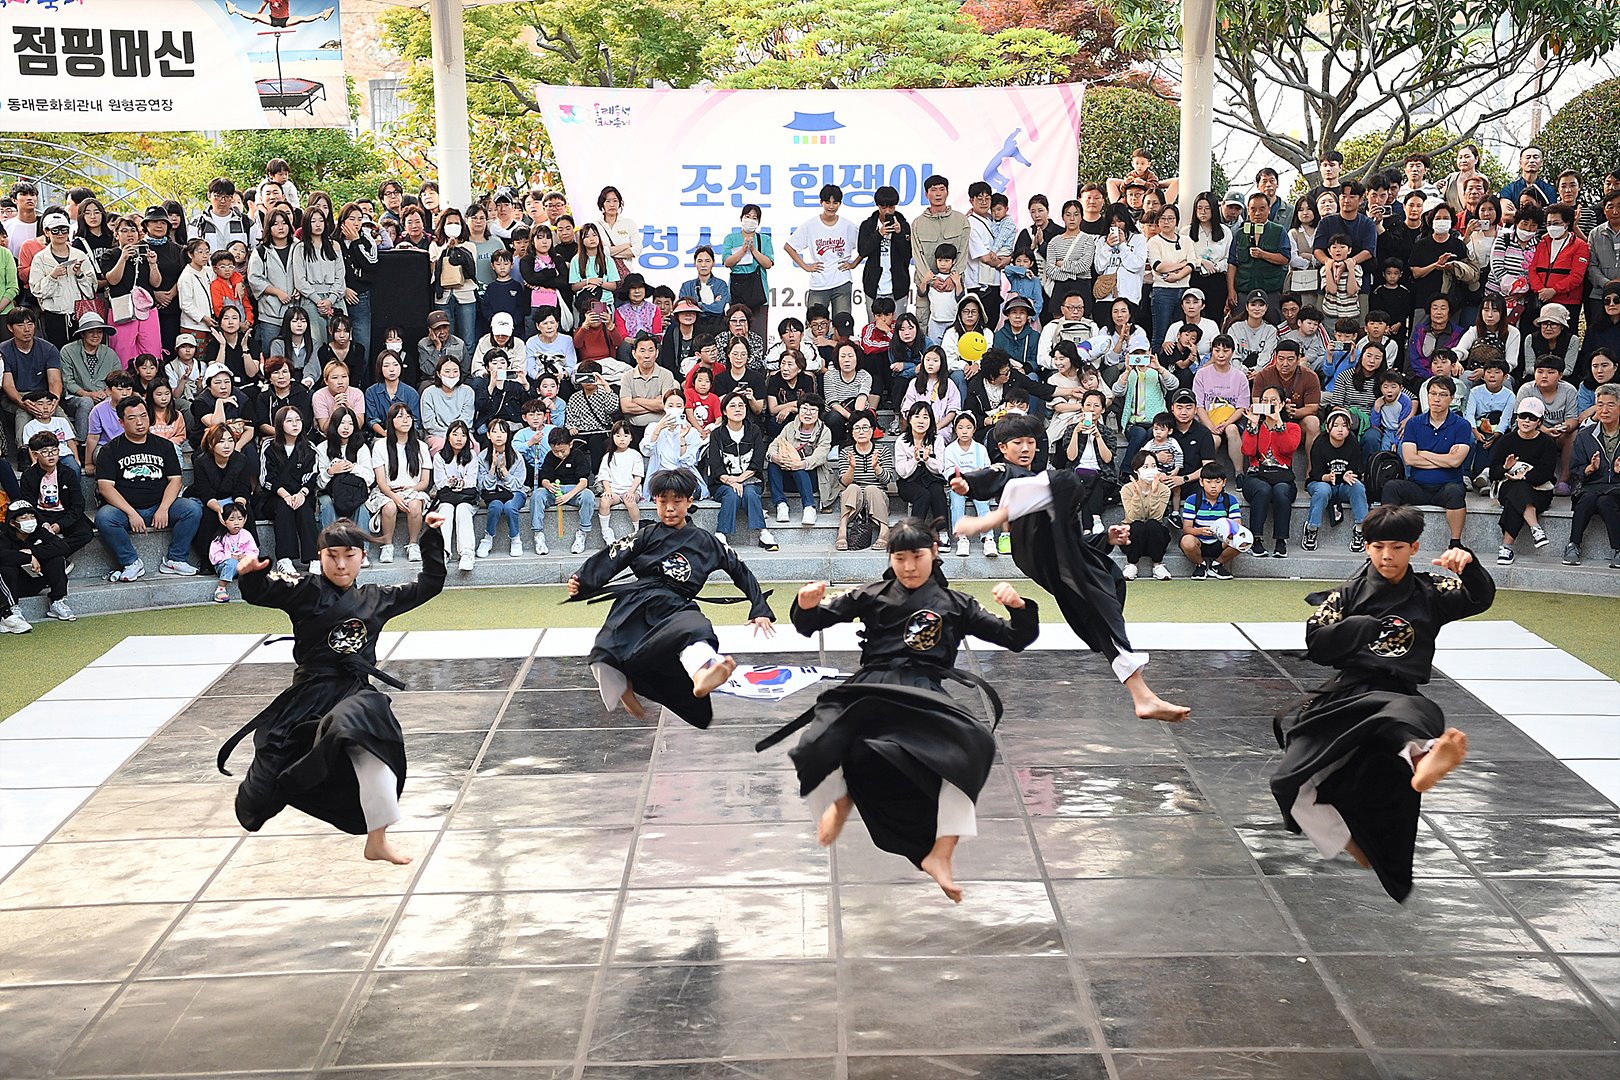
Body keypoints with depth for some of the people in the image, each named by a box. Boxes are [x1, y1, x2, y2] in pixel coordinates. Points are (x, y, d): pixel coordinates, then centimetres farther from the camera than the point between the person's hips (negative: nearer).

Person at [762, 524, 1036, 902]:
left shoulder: (955, 604, 17)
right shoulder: (872, 596, 16)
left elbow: (1017, 639, 16)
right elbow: (809, 624, 13)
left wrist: (1019, 607, -7)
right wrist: (806, 604, -12)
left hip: (926, 696, 0)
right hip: (871, 688, 0)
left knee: (972, 744, -33)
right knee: (820, 742, -31)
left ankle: (940, 854, -18)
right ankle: (839, 797, 9)